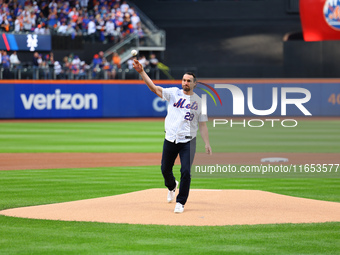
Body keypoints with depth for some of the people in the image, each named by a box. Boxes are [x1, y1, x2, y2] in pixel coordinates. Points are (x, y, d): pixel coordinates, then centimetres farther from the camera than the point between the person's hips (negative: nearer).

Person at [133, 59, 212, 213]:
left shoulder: (199, 101, 6)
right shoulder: (173, 93, 5)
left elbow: (202, 124, 7)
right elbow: (154, 88, -7)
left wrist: (207, 143, -2)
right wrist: (141, 72, -20)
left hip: (188, 141, -1)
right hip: (170, 140, 1)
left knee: (186, 171, -12)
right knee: (165, 169, 9)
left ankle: (180, 202, 1)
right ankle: (172, 186, 44)